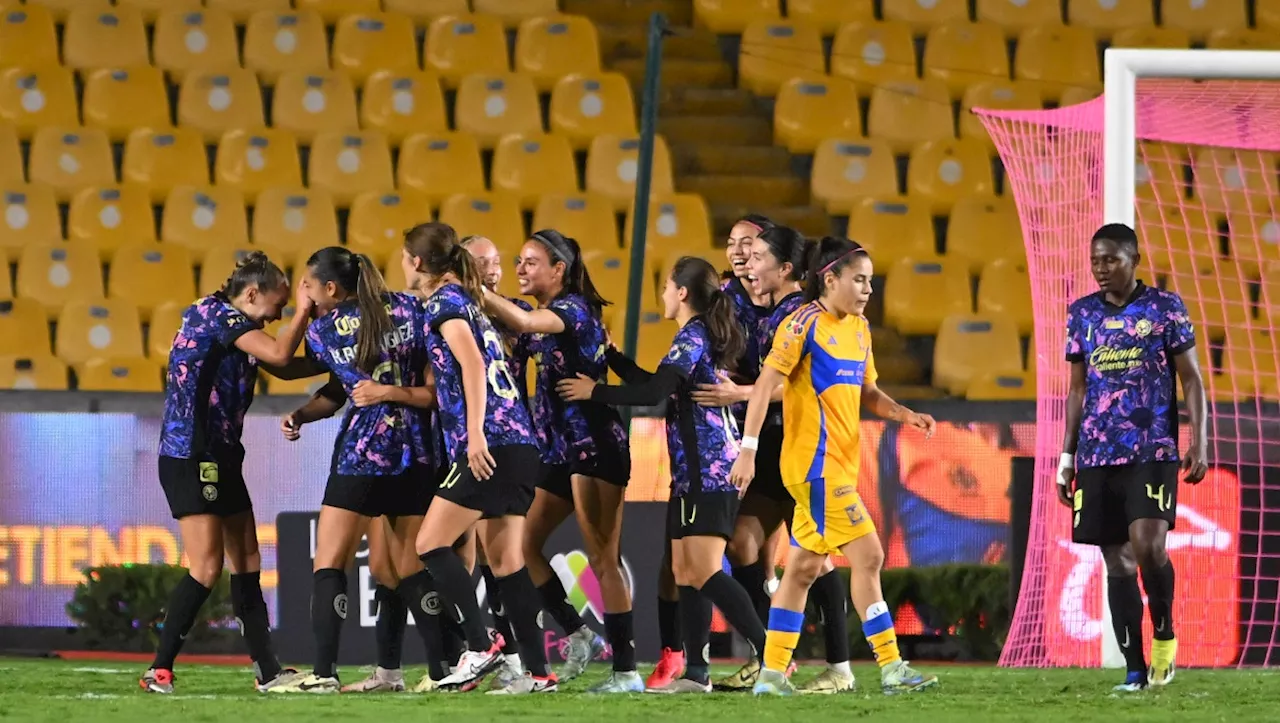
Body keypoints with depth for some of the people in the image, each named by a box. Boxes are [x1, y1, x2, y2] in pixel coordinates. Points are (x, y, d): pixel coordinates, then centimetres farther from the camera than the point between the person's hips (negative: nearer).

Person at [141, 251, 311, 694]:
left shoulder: (228, 324, 16)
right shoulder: (217, 315, -11)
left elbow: (282, 368, 23)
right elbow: (279, 355, -21)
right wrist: (304, 310, -8)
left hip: (220, 458, 10)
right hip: (190, 457, -10)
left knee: (247, 562, 10)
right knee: (207, 566, -14)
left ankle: (268, 671, 13)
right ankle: (159, 671, -11)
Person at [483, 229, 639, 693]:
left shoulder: (574, 308, -11)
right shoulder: (541, 317, 16)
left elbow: (523, 323, -28)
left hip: (595, 443, -9)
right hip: (560, 449, 9)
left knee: (602, 558, -10)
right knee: (524, 545, 5)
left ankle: (626, 669, -10)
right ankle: (579, 636, 15)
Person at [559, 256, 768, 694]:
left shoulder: (692, 337, -11)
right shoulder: (705, 337, 18)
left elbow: (653, 393, -20)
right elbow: (659, 386, 26)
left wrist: (595, 392, -9)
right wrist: (612, 355, 31)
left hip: (705, 472, -10)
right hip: (695, 473, 10)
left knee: (705, 572, -14)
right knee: (686, 572, 7)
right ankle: (697, 671, 5)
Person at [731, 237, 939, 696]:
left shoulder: (858, 329, 14)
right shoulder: (804, 325, -11)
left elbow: (866, 392, 21)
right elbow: (765, 386, -14)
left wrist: (905, 415, 3)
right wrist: (748, 450, -20)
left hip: (839, 465, 9)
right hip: (816, 464, -9)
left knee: (803, 568, 10)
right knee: (867, 555, -11)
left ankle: (772, 674, 14)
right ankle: (891, 669, -9)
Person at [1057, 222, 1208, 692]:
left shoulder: (1165, 308, 1)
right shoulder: (1082, 314, 11)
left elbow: (1192, 379, 2)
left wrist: (1199, 441, -9)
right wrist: (1067, 457, 12)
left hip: (1153, 454, -4)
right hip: (1098, 456, 4)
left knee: (1148, 545, -20)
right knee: (1117, 560, 2)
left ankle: (1164, 633, 4)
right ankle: (1135, 668, 5)